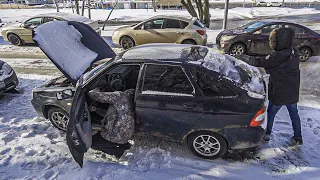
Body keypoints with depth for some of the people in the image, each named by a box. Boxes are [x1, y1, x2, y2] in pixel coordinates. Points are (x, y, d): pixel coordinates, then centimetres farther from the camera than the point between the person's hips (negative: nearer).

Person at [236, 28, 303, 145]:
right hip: (293, 92, 7)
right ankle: (298, 138, 32)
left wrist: (242, 57, -13)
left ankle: (267, 134, 31)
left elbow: (259, 62, -21)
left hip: (279, 93, -6)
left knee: (271, 113, 14)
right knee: (294, 113, 20)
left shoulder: (278, 56, -25)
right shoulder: (294, 53, -1)